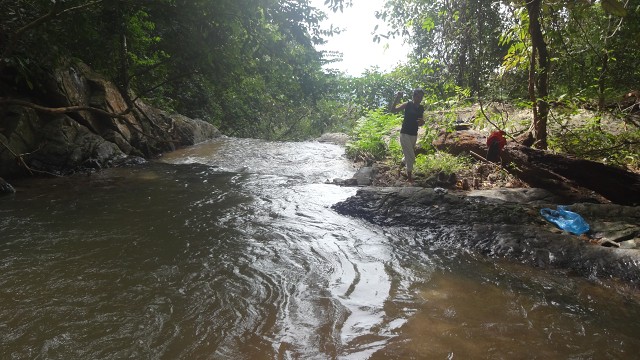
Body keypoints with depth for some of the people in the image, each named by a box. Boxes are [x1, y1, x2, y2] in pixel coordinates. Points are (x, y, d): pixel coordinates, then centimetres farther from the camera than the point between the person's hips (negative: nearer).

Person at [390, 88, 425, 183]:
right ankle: (409, 176, 5)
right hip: (405, 134, -6)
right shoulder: (407, 105, -9)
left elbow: (419, 123, 15)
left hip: (414, 135, 6)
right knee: (411, 157, -9)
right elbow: (393, 110, -17)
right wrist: (397, 98, -28)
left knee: (409, 156, 19)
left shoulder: (421, 108, 6)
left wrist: (422, 122, -8)